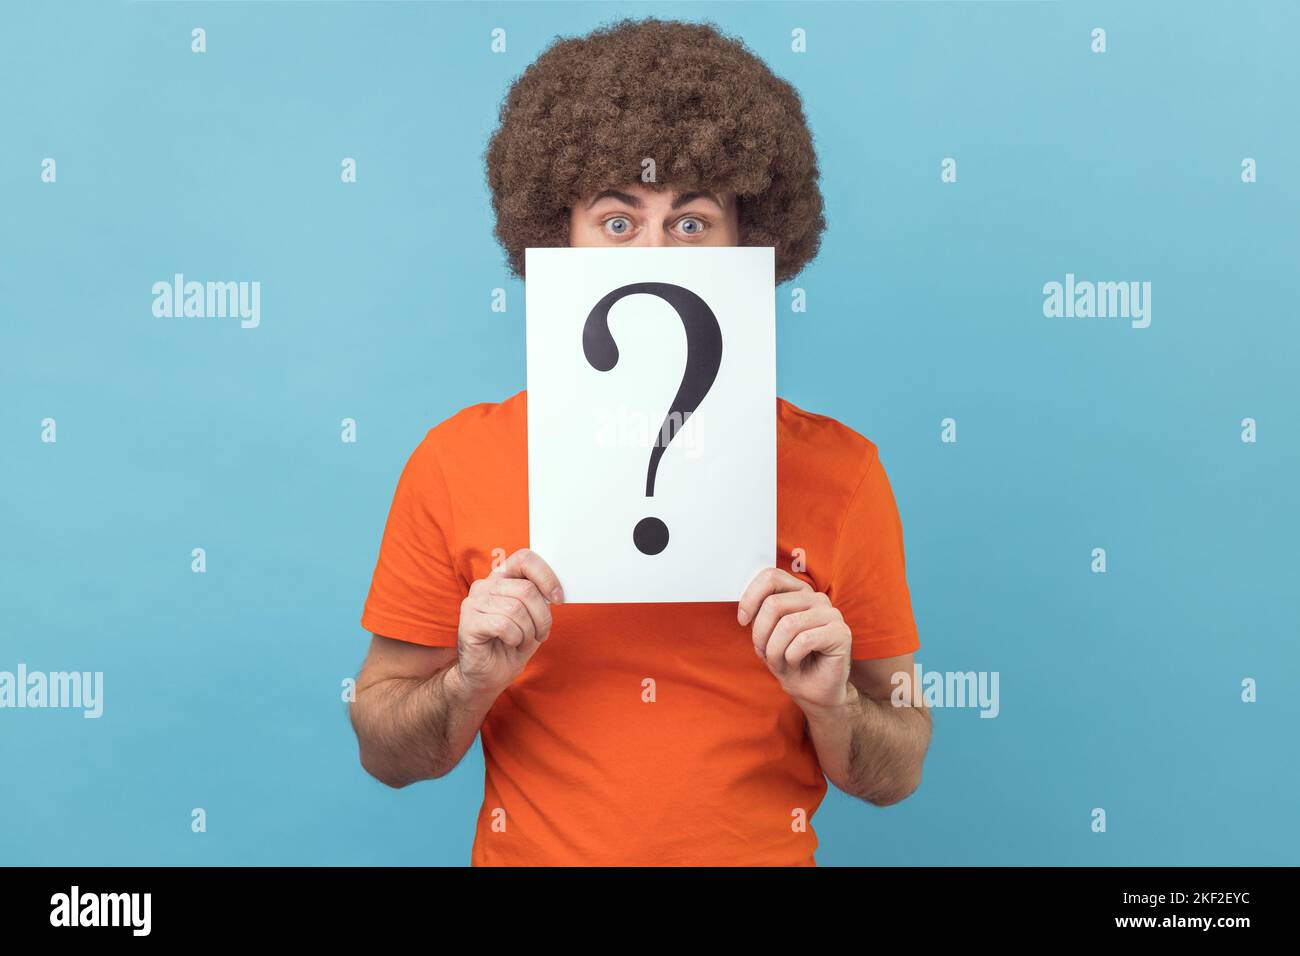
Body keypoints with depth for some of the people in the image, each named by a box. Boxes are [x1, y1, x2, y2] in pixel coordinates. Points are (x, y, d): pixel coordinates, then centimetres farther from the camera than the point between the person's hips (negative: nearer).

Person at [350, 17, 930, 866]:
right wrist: (472, 682, -17)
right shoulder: (456, 462, -8)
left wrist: (831, 703, -17)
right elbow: (387, 753, -1)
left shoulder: (837, 470, -7)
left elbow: (894, 777, 0)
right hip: (528, 848, 1)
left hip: (765, 849, 0)